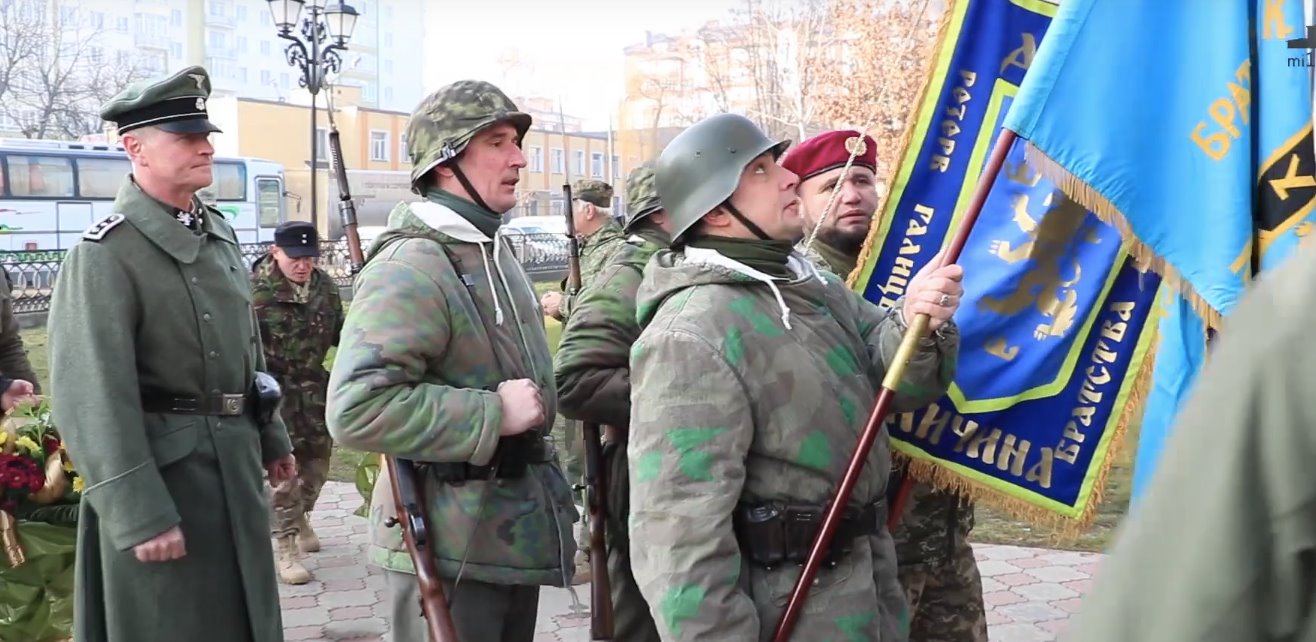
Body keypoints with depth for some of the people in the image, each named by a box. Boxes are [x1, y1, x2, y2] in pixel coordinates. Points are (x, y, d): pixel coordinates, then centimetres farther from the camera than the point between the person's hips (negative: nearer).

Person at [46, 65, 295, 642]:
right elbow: (93, 399, -22)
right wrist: (139, 514, -25)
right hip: (160, 468, -8)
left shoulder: (218, 232, 10)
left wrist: (270, 438, 22)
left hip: (234, 459, 8)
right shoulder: (104, 255, -17)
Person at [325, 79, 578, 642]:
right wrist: (494, 415, -25)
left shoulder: (495, 252, 14)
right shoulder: (410, 268, -19)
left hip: (516, 536, 9)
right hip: (450, 549, -9)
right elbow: (356, 410, -30)